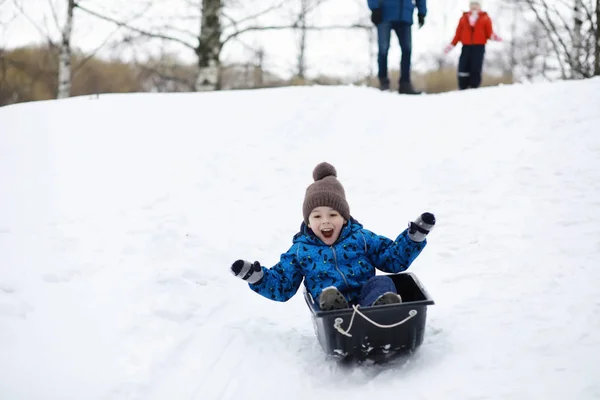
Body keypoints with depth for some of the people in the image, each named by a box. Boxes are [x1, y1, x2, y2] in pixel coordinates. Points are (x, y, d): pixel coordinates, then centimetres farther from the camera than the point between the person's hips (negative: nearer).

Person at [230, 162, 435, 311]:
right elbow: (281, 286, 18)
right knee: (327, 294, -35)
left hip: (366, 299, 1)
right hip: (330, 306, -1)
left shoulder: (360, 237, 17)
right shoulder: (300, 250, 17)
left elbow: (394, 258, 19)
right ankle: (334, 308, -69)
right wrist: (256, 276, 0)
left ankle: (382, 306, -62)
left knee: (382, 282, -30)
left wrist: (415, 236, 6)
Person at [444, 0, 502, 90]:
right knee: (463, 69, -5)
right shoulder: (464, 18, 15)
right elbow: (458, 34, 13)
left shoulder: (485, 18, 10)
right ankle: (463, 90, 0)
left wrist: (493, 37, -19)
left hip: (479, 47, -2)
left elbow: (489, 33, 3)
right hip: (466, 47, 2)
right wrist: (452, 45, 4)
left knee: (476, 70, -6)